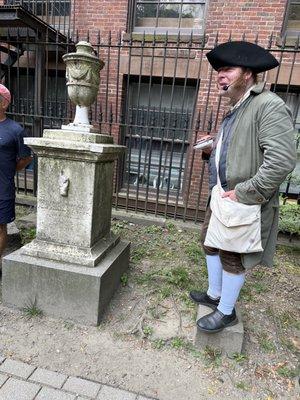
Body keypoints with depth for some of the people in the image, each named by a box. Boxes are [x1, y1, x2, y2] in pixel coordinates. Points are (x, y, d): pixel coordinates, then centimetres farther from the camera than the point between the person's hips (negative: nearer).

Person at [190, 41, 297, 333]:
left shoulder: (269, 106, -15)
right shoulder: (234, 111, 15)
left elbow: (282, 160, -25)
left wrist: (244, 193, -23)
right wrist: (210, 151, 4)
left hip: (245, 204, -9)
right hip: (220, 199, 10)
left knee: (232, 258, 4)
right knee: (210, 244, 19)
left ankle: (226, 312, 28)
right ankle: (214, 295, 42)